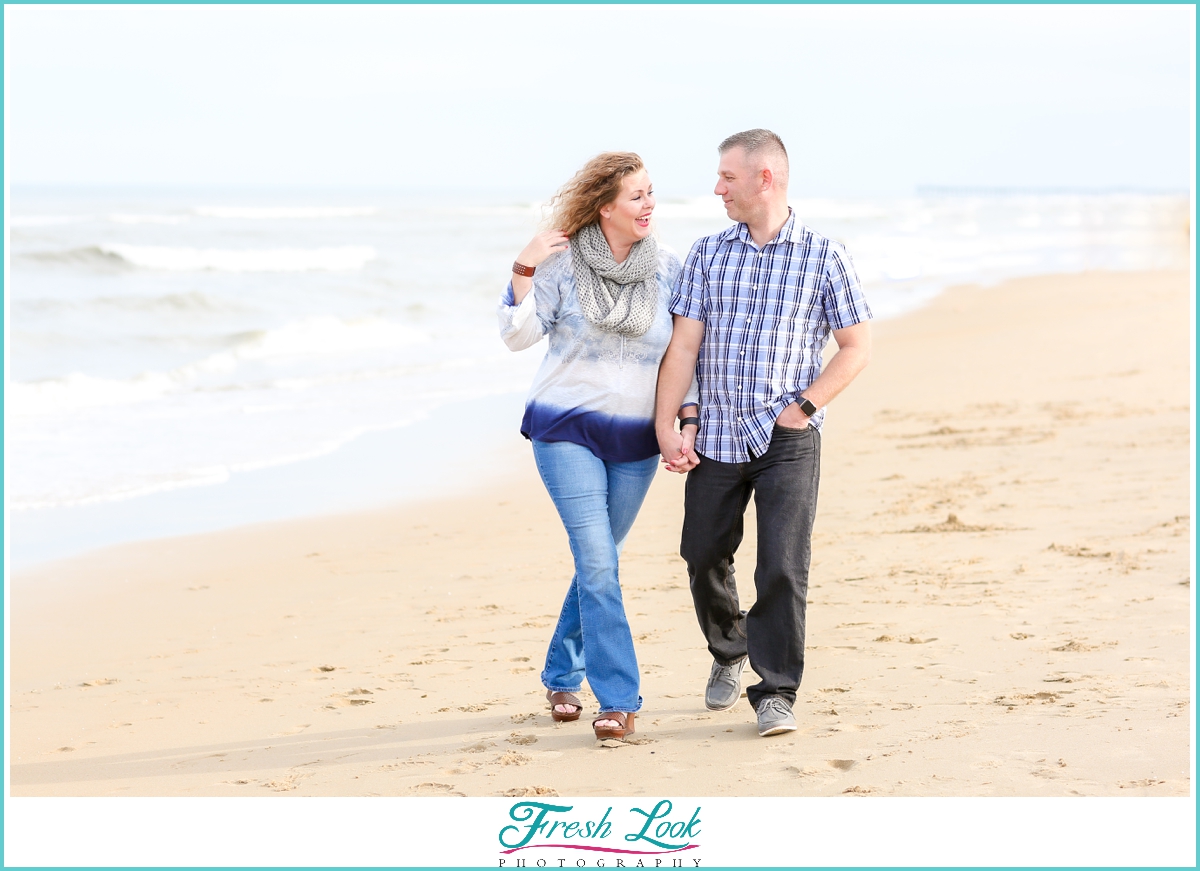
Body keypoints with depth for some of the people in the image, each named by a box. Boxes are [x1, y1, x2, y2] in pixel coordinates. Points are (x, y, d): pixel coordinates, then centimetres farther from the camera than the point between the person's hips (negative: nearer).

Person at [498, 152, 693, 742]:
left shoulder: (668, 268, 0)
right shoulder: (563, 261, -7)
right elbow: (519, 335, -5)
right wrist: (523, 272, -17)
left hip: (635, 439, 3)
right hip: (567, 429, -3)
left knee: (599, 562, 12)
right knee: (597, 562, -12)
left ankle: (562, 676, 30)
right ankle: (618, 699, -9)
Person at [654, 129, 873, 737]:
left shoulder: (823, 256, -1)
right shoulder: (708, 254, 7)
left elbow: (857, 347, 2)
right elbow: (683, 346, 3)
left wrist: (804, 407, -8)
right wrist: (666, 427, -6)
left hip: (786, 441, -3)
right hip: (715, 437, 3)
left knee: (782, 567, -10)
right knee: (704, 558, 11)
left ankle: (776, 693, 2)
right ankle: (728, 653, 38)